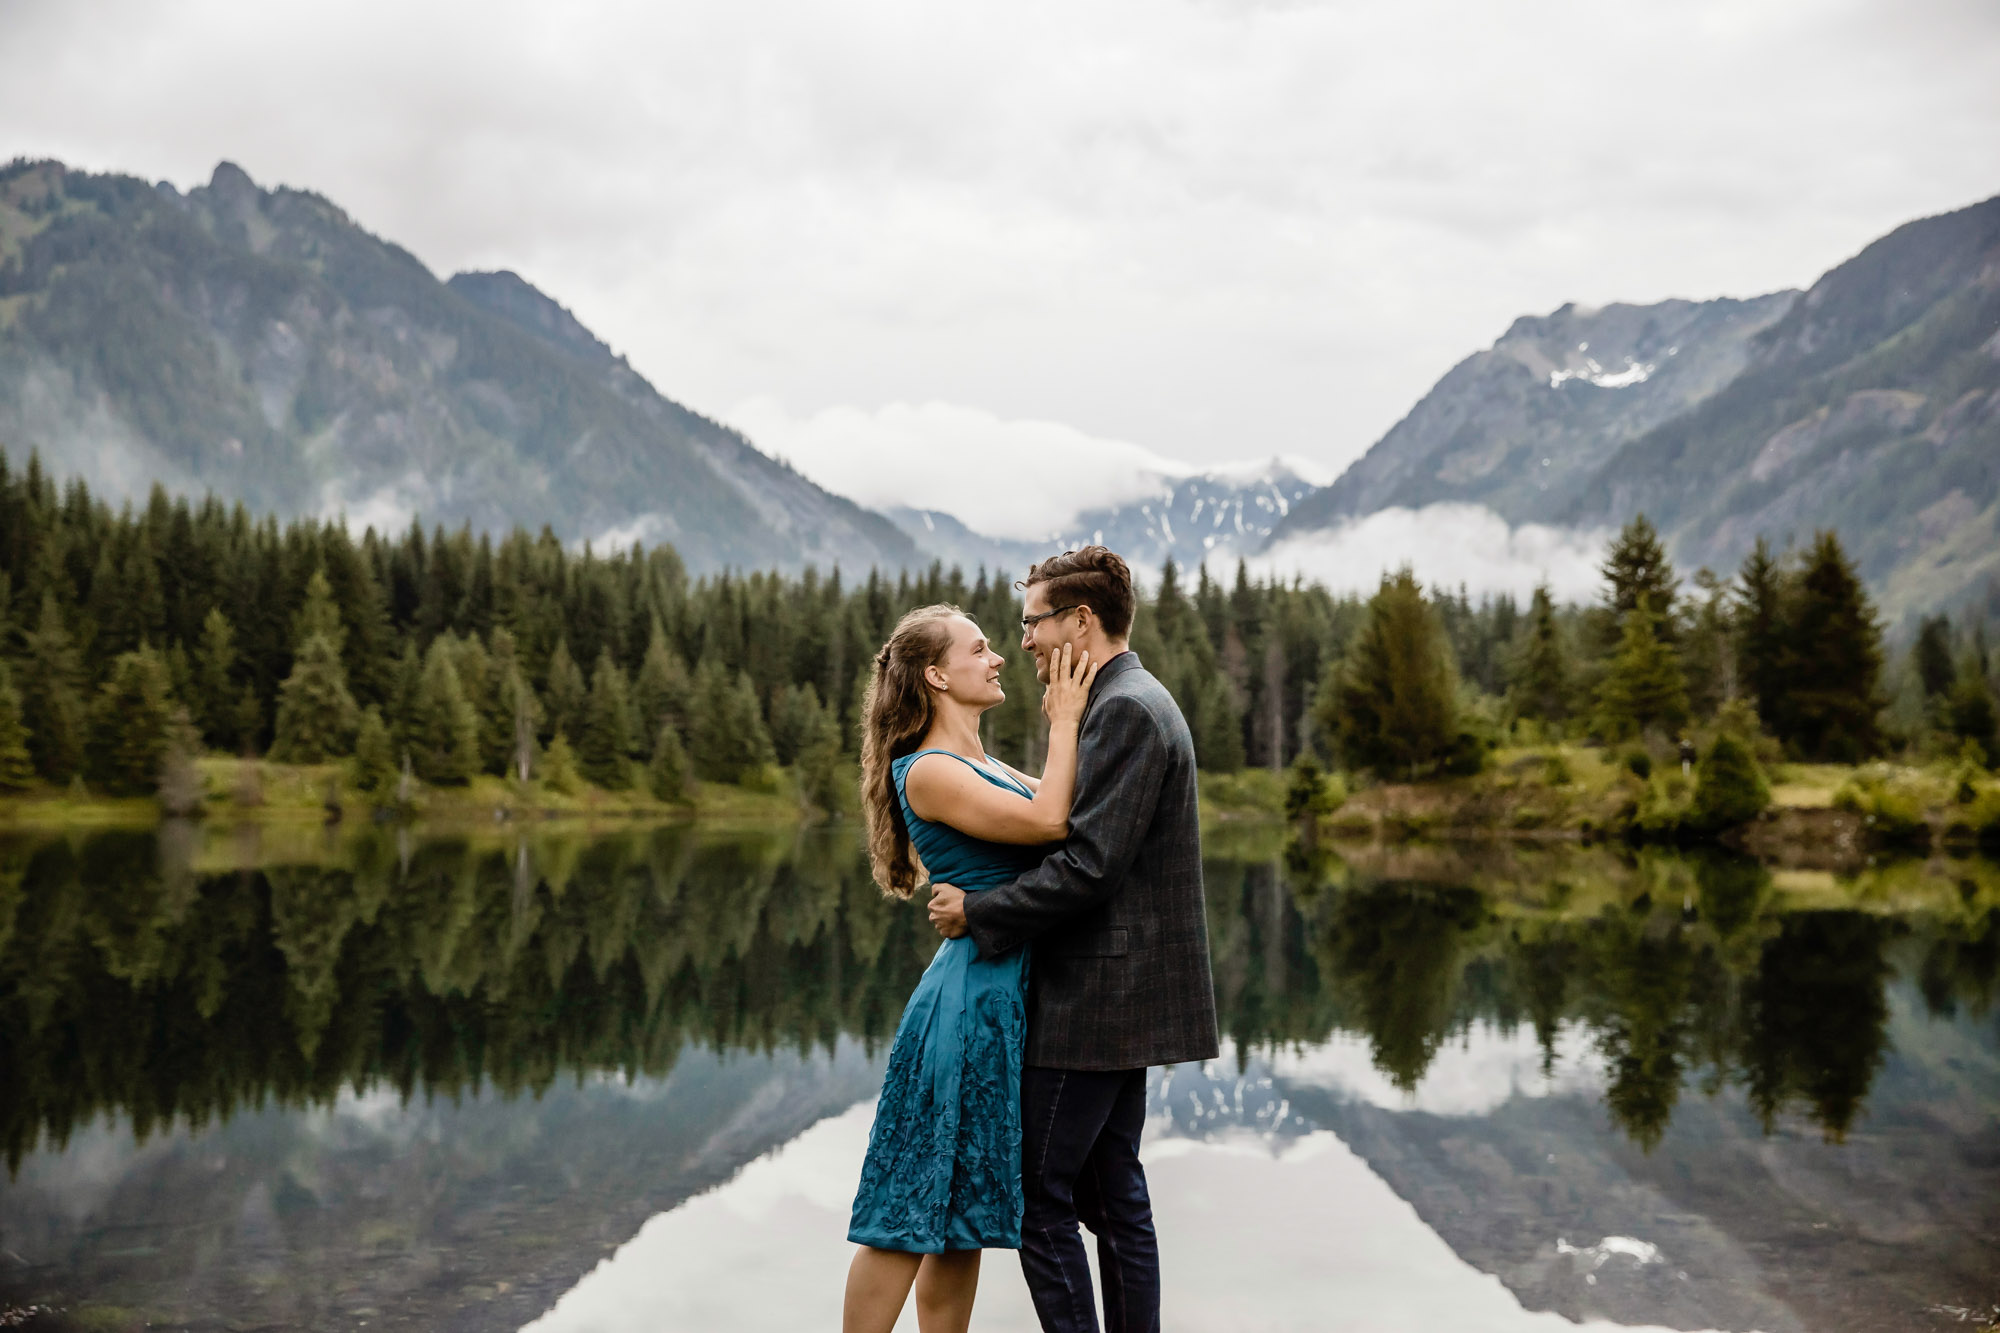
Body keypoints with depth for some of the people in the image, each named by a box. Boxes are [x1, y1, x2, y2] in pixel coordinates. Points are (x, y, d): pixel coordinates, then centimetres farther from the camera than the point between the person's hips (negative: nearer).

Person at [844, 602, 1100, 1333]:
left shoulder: (987, 767, 16)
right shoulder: (928, 772, -13)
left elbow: (1067, 809, 13)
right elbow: (1046, 821, -22)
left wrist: (1062, 720, 10)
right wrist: (1065, 721, -11)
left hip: (1009, 999, 9)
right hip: (971, 998, -9)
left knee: (964, 1216, 13)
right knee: (914, 1214, -2)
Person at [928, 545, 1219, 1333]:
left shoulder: (1126, 710, -17)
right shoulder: (1133, 703, 16)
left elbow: (1088, 866, -23)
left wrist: (978, 911, -15)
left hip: (1095, 1001, -10)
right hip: (1120, 998, 10)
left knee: (1039, 1196, -4)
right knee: (1113, 1193, 15)